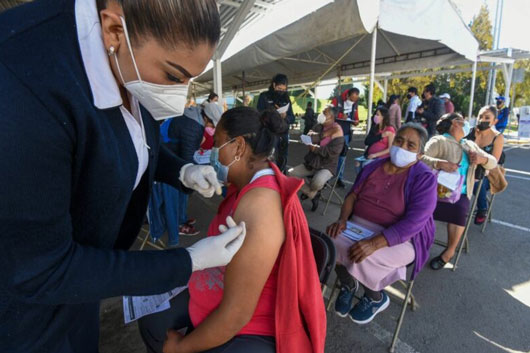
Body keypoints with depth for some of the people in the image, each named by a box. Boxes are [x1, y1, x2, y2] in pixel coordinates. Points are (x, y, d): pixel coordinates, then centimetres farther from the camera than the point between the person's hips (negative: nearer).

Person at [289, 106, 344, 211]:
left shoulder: (337, 132, -12)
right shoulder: (319, 127, 9)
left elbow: (332, 152, -21)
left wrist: (316, 149, -17)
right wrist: (322, 135, -22)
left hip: (327, 166, -7)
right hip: (311, 163, 7)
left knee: (317, 181, -37)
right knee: (291, 173, -9)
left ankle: (308, 192, 3)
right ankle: (313, 195, 5)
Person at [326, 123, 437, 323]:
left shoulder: (424, 179, -12)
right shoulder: (374, 166, 6)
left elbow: (414, 222, -22)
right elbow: (353, 195, 7)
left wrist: (374, 243, -32)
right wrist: (342, 219, -14)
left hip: (399, 239, -4)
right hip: (359, 226, 5)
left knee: (361, 258, -32)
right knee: (329, 241, -23)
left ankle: (376, 297, 6)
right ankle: (348, 283, 9)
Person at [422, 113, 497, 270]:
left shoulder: (470, 145, 25)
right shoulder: (439, 141, 3)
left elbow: (493, 162, 23)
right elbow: (421, 158, -13)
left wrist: (482, 158, 0)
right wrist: (439, 163, -31)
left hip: (460, 193, 4)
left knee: (459, 209, -30)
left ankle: (450, 251, -7)